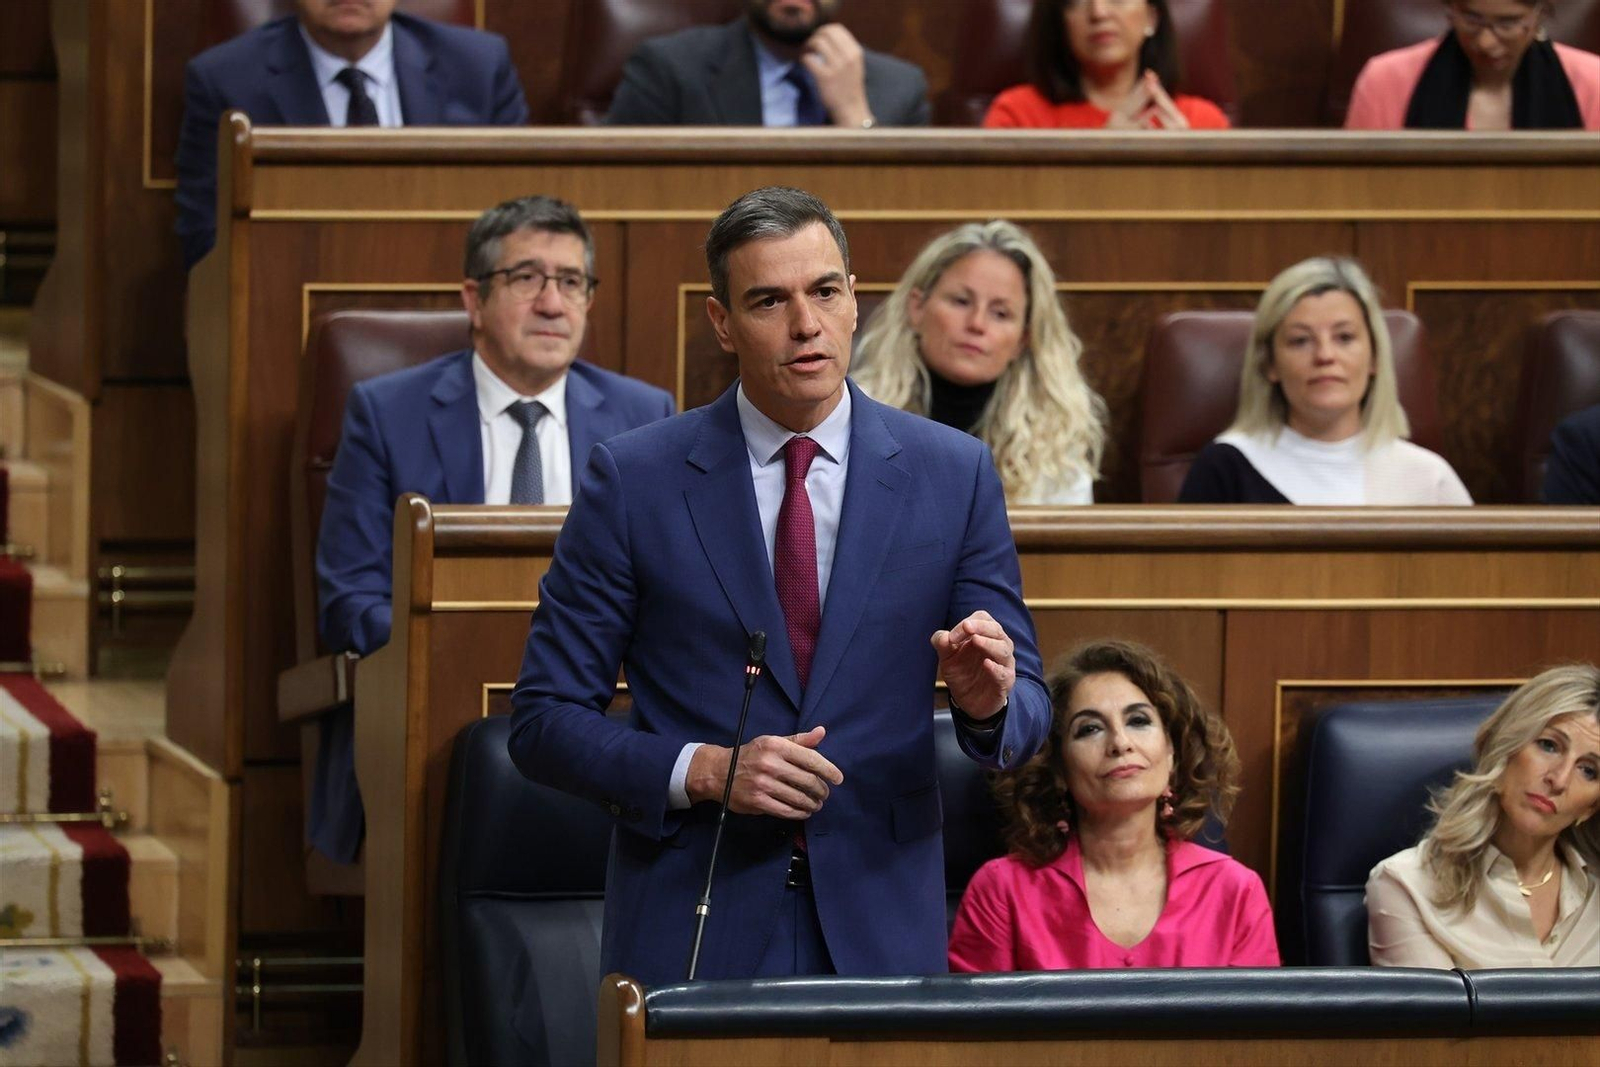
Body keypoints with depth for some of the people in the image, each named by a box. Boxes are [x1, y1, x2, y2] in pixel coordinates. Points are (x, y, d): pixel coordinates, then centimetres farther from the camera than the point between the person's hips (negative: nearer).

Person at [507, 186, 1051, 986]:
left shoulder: (953, 475, 3)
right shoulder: (633, 479, -2)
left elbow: (1026, 713, 5)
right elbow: (544, 720, -2)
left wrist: (989, 703, -18)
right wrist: (701, 771, -17)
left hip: (880, 933, 1)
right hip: (692, 935, -1)